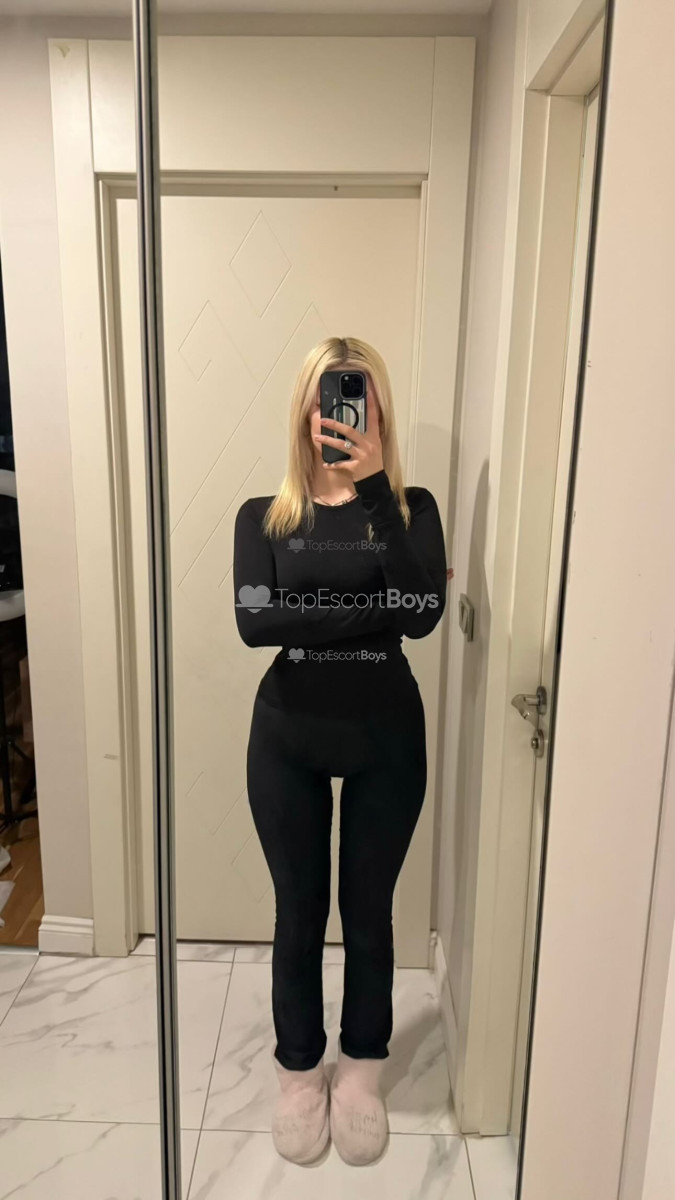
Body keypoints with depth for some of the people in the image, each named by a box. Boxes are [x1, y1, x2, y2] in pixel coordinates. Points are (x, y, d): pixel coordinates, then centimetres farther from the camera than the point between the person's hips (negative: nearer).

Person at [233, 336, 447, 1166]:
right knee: (299, 913, 14)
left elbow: (424, 615, -19)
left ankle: (361, 1074, 40)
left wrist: (374, 490, -21)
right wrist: (377, 608, -21)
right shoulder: (265, 516, -1)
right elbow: (253, 620, -17)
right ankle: (300, 1074, 39)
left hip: (386, 737, 0)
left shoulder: (410, 509, -2)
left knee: (368, 911, 15)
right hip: (288, 738, 0)